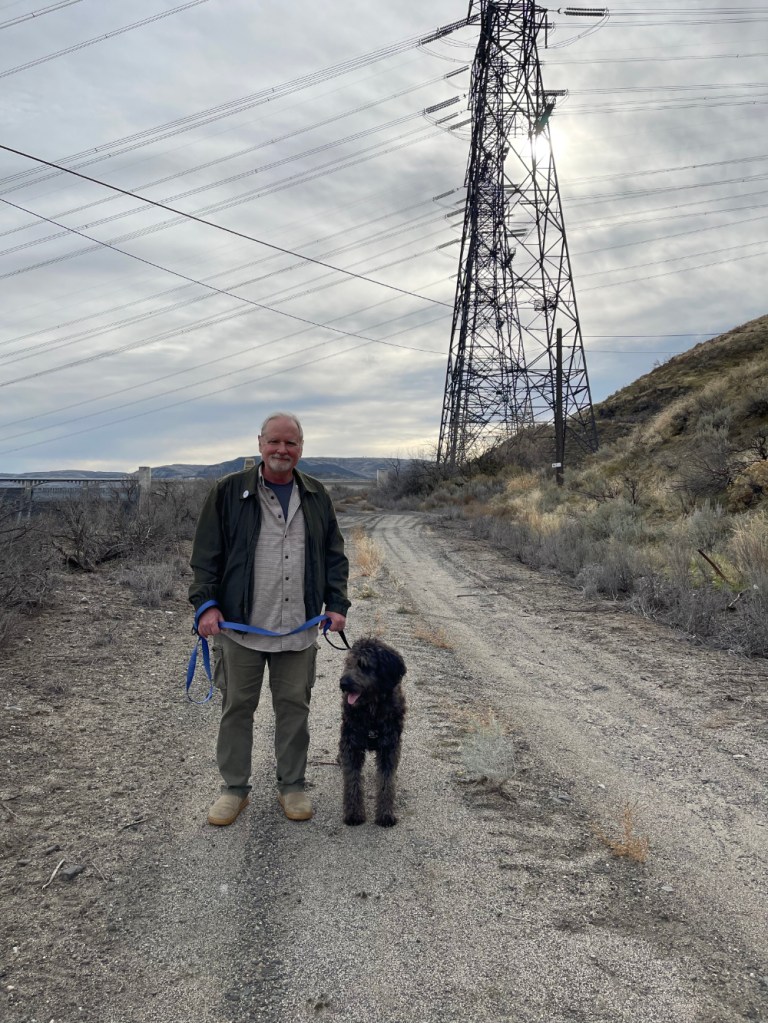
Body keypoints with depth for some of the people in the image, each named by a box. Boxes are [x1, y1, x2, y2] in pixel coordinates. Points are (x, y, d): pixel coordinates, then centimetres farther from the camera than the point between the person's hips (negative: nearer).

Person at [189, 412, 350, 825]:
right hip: (240, 625, -2)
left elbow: (334, 556, 13)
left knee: (294, 707, 10)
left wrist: (336, 603, 4)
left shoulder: (316, 496, 8)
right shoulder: (229, 491, -1)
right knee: (237, 707, 9)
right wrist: (206, 603, -9)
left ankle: (292, 785, 27)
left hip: (299, 627, 2)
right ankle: (234, 788, 25)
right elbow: (205, 554, 0)